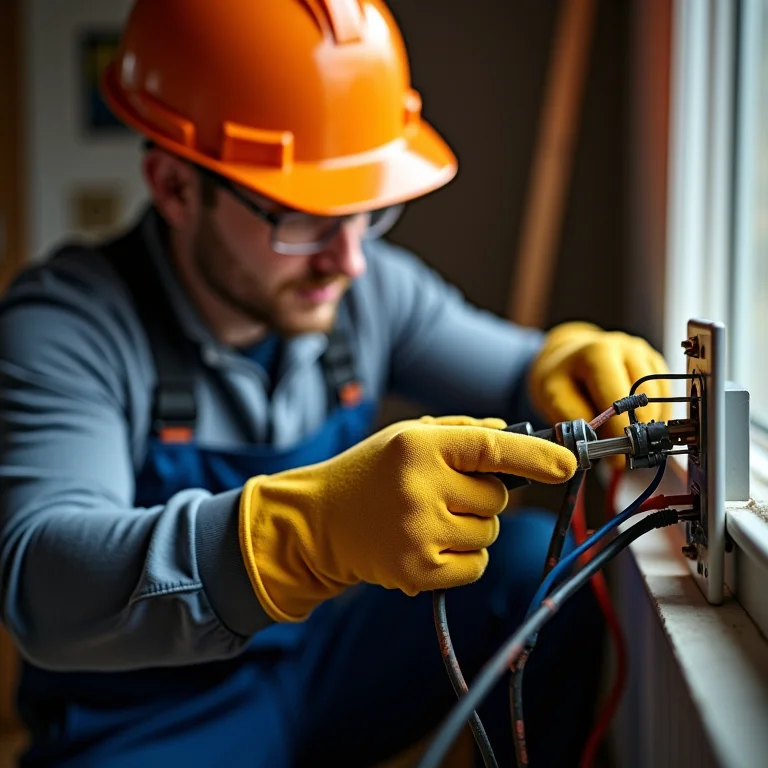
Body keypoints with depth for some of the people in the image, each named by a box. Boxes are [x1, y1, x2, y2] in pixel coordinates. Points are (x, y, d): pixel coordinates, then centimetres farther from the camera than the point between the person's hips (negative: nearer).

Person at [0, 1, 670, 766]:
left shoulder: (371, 287, -6)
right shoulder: (65, 324, -22)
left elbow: (513, 370, 7)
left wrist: (569, 365, -21)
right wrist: (318, 524, -53)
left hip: (327, 660, 5)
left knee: (539, 560, -13)